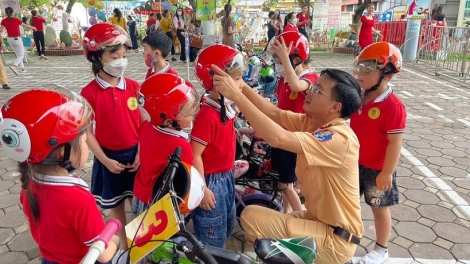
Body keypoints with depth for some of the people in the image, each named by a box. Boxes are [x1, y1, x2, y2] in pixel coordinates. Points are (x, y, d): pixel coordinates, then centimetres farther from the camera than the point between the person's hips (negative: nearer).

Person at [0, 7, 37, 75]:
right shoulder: (16, 20, -14)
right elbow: (25, 25, -4)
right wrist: (32, 27, 13)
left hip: (9, 39, 5)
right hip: (17, 39, -5)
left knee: (18, 54, 21)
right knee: (21, 55, 2)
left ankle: (23, 68, 25)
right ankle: (14, 66, -21)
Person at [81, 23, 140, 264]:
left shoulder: (134, 87, -4)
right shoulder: (89, 92, -12)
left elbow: (143, 123, -1)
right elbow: (87, 132, -8)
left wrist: (141, 153, -9)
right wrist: (105, 160, -12)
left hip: (135, 154, 2)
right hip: (109, 157, -1)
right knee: (116, 205, 15)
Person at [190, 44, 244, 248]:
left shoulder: (224, 107, 0)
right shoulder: (207, 116, -27)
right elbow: (195, 155, -25)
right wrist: (202, 189, -21)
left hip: (226, 176, 9)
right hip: (212, 181, -9)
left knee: (227, 225, 27)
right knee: (212, 237, 10)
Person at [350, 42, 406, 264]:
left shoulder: (393, 106, -24)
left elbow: (395, 142, -22)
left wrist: (387, 172, -20)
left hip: (377, 169, -6)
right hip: (355, 163, 7)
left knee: (379, 208, 13)